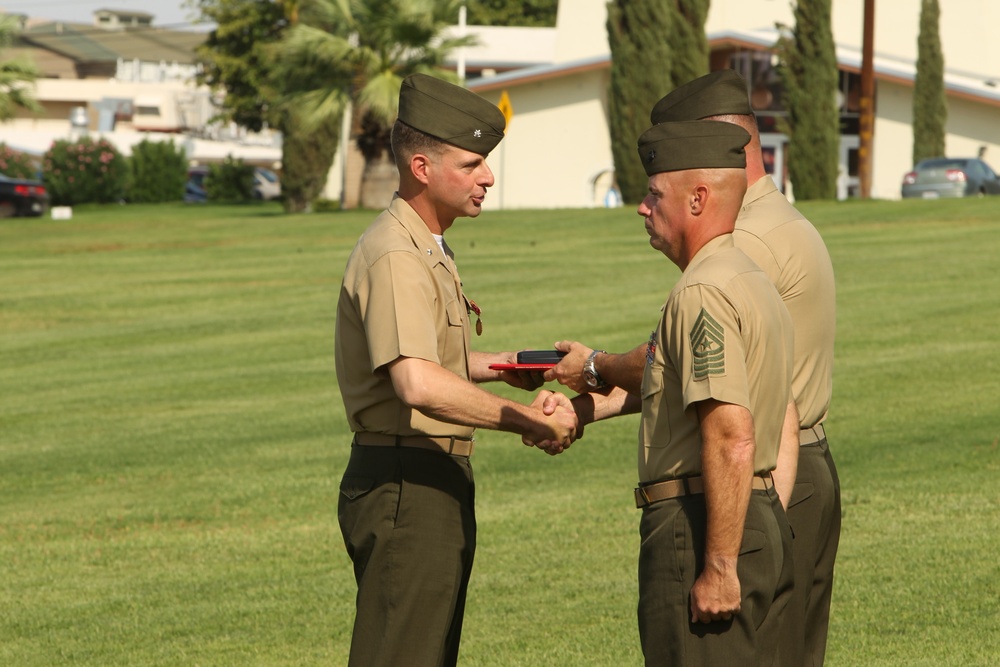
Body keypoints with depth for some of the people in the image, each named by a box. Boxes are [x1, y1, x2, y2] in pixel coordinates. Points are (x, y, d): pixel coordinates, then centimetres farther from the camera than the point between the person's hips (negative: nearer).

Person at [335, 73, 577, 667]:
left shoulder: (430, 249, 17)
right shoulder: (394, 257, -18)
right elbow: (418, 386, -31)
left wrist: (499, 367, 19)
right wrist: (524, 420, -28)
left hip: (439, 483, 11)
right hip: (404, 483, -11)